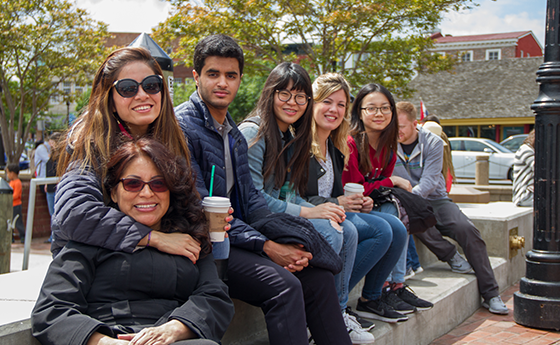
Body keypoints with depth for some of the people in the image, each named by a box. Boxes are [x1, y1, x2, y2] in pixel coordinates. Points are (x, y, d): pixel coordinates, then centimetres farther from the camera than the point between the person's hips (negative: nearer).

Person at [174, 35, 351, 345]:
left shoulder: (234, 133, 16)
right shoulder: (182, 126, -11)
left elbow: (250, 197, 12)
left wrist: (284, 243, -6)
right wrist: (266, 246, -18)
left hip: (238, 236, 8)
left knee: (319, 278, -2)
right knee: (283, 285, -27)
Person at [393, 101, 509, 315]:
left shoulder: (433, 143, -5)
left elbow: (429, 181, -16)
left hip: (434, 199, 1)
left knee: (467, 229, -22)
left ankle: (490, 294, -14)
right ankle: (450, 255, -13)